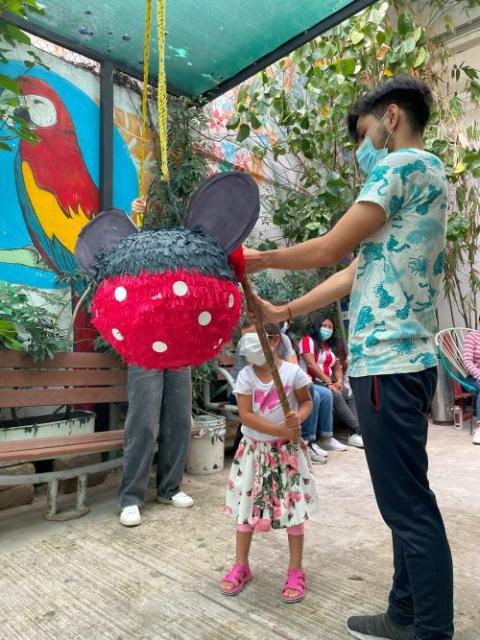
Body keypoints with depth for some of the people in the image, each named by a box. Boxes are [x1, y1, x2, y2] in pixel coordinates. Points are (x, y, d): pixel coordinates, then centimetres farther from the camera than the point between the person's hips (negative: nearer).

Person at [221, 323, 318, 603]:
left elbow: (307, 402, 0)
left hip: (288, 449, -1)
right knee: (247, 507, 9)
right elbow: (246, 415, -15)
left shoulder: (293, 372, -13)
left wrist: (298, 418, -22)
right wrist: (280, 430, -22)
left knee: (294, 508, 5)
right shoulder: (245, 376, -10)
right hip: (254, 448, 2)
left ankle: (296, 571, 23)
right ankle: (241, 566, 28)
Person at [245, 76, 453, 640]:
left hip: (388, 362, -10)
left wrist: (261, 259, 6)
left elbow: (328, 249, -12)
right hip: (399, 359, 10)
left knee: (408, 506, -2)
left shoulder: (403, 165, -5)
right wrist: (283, 313, 19)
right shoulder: (423, 176, 25)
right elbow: (358, 271, 20)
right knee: (407, 500, 16)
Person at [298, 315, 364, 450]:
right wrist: (328, 382, -17)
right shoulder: (308, 340, 0)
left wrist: (339, 381, -7)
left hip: (329, 382, 7)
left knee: (351, 395, -20)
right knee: (336, 397, -30)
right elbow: (311, 364, -12)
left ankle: (354, 434, -29)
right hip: (311, 382, -6)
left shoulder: (332, 346, 22)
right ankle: (359, 430, -26)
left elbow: (338, 368, 16)